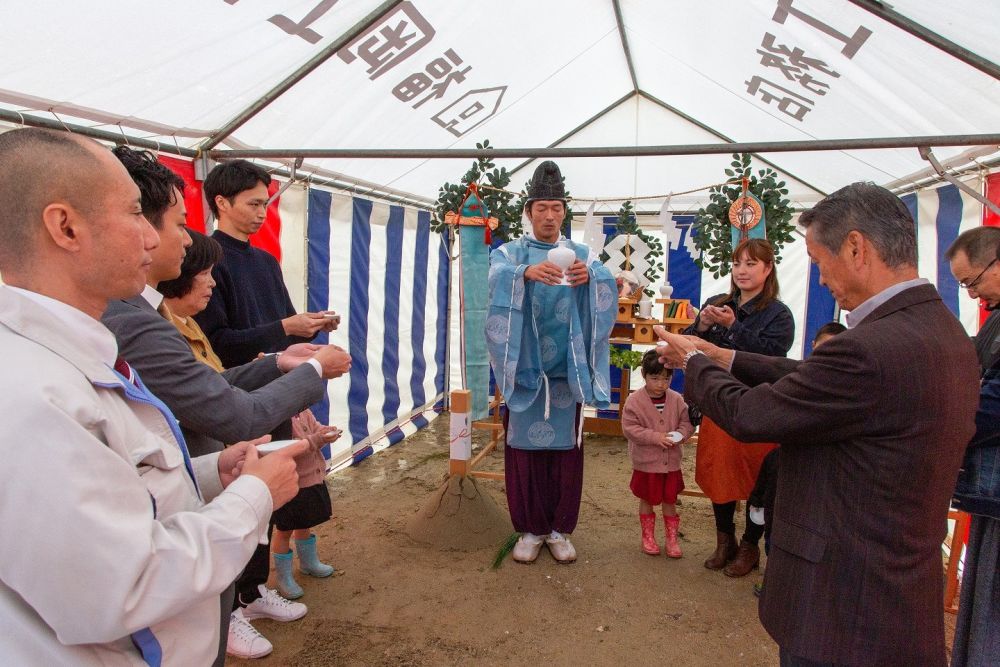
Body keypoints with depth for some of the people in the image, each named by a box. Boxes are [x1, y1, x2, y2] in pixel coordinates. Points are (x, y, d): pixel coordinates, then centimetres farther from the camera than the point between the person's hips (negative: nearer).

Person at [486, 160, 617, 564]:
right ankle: (531, 528, 15)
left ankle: (559, 529, 18)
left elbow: (607, 285, -9)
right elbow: (497, 278, -18)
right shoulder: (510, 253, 5)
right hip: (524, 366, -1)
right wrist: (527, 272, -38)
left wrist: (589, 276, -31)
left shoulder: (581, 254, 10)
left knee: (565, 447, 4)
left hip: (566, 367, 1)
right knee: (524, 445, 1)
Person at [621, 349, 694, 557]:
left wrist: (680, 435, -17)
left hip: (671, 462, 3)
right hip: (646, 462, -2)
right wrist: (655, 437, -22)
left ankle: (672, 538, 28)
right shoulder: (635, 400, -13)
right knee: (647, 501, 13)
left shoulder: (676, 400, -4)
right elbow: (629, 428, -15)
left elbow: (687, 422, 4)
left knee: (670, 501, 14)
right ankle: (648, 537, 30)